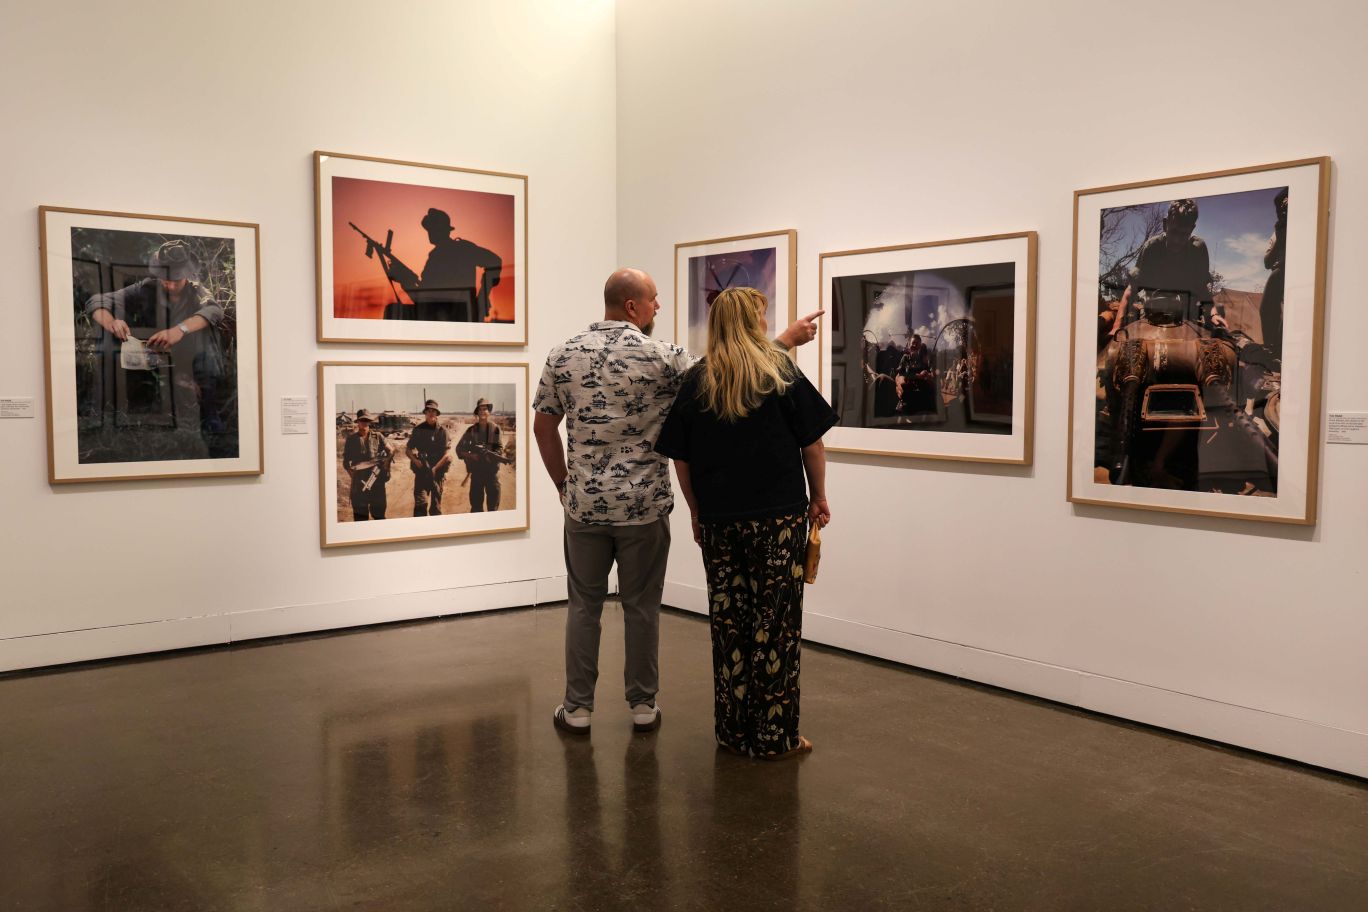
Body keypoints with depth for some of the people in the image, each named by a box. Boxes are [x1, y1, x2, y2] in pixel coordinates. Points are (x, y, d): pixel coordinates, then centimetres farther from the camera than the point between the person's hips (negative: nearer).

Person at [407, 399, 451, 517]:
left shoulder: (442, 431, -1)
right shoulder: (418, 430, 3)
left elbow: (447, 454, -6)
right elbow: (408, 450, 9)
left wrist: (435, 468, -13)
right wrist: (415, 461, -10)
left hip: (437, 472, 0)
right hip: (421, 471, 0)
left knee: (436, 504, 7)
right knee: (420, 502, -11)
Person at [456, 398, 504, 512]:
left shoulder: (496, 429, 1)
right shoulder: (471, 430, 4)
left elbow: (500, 449, -5)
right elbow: (459, 449, 5)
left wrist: (491, 456, -24)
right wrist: (470, 456, -12)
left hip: (492, 470, -1)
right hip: (476, 471, 1)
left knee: (493, 502, 1)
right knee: (476, 503, 5)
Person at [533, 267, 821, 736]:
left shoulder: (563, 355, 1)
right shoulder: (660, 356, -10)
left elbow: (543, 428, 6)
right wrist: (785, 340, 5)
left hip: (585, 504, 3)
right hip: (644, 505, -2)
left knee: (584, 605, 11)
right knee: (641, 607, 9)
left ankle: (577, 709, 16)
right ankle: (643, 705, 19)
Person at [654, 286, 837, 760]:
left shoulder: (694, 381, 3)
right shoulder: (780, 370, -4)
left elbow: (680, 459, 4)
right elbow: (812, 442, -2)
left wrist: (698, 512, 13)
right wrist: (818, 497, 10)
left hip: (718, 521, 3)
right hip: (779, 516, -3)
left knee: (729, 622, 11)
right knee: (776, 623, 5)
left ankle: (733, 730, 19)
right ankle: (775, 735, 11)